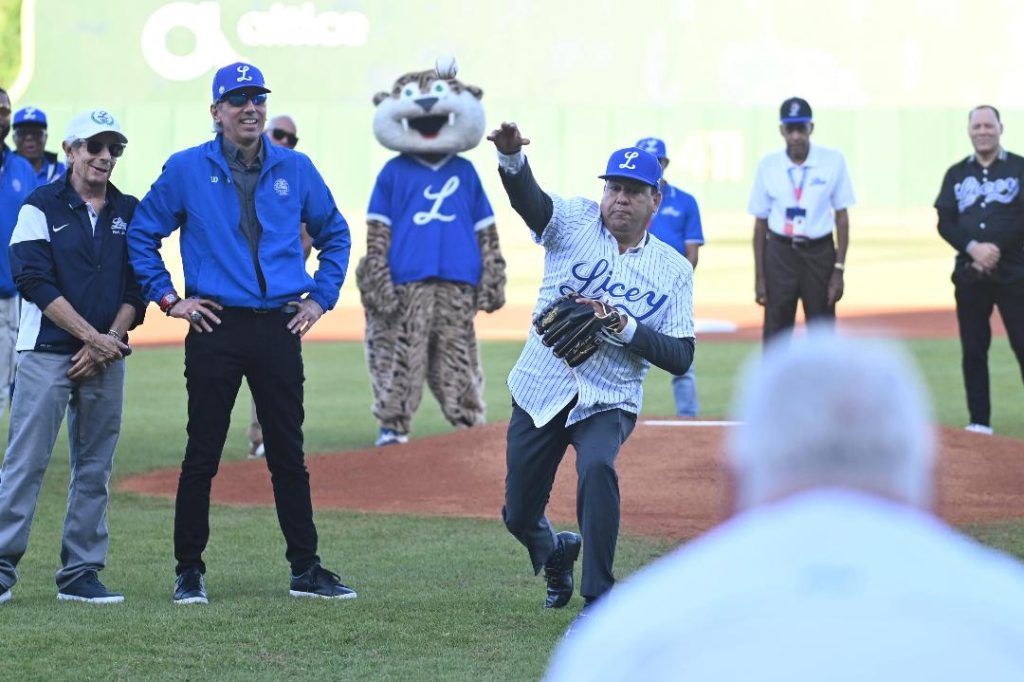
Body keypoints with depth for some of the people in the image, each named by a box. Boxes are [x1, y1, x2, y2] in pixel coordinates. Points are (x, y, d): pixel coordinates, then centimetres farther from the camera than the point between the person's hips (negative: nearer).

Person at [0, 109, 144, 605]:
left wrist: (107, 343, -7)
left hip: (107, 356, 4)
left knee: (95, 468, 5)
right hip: (46, 353, -4)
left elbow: (138, 289, 8)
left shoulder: (129, 212, 12)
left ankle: (81, 573, 9)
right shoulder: (41, 206, -1)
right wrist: (91, 336, -13)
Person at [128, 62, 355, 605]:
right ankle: (189, 572, 8)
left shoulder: (295, 169, 8)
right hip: (216, 329, -2)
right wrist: (167, 299, 1)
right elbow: (141, 234, 7)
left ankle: (306, 569, 11)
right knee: (202, 454, 0)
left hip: (280, 329, 2)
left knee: (289, 454, 6)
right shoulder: (186, 170, 1)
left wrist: (321, 297, 10)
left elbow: (334, 233, 20)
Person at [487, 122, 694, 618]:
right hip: (540, 391, 2)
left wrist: (625, 326, -21)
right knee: (519, 515, 9)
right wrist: (511, 157, -45)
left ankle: (597, 603, -24)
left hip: (608, 402, -2)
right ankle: (557, 554, 47)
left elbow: (680, 357, -6)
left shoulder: (673, 270, 0)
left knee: (597, 467, -32)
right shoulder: (575, 223, -1)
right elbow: (529, 200, -23)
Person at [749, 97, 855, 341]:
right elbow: (760, 222, 5)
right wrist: (759, 276, 2)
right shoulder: (768, 165, -1)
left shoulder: (833, 161, -4)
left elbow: (841, 217, 0)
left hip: (819, 253, 0)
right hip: (780, 254, 1)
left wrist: (839, 269, -5)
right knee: (776, 337, 1)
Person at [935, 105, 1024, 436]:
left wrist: (996, 250, -15)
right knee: (973, 349, 5)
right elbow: (945, 223, 4)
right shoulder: (956, 174, 11)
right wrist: (973, 247, -12)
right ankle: (979, 421, 10)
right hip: (969, 274, 3)